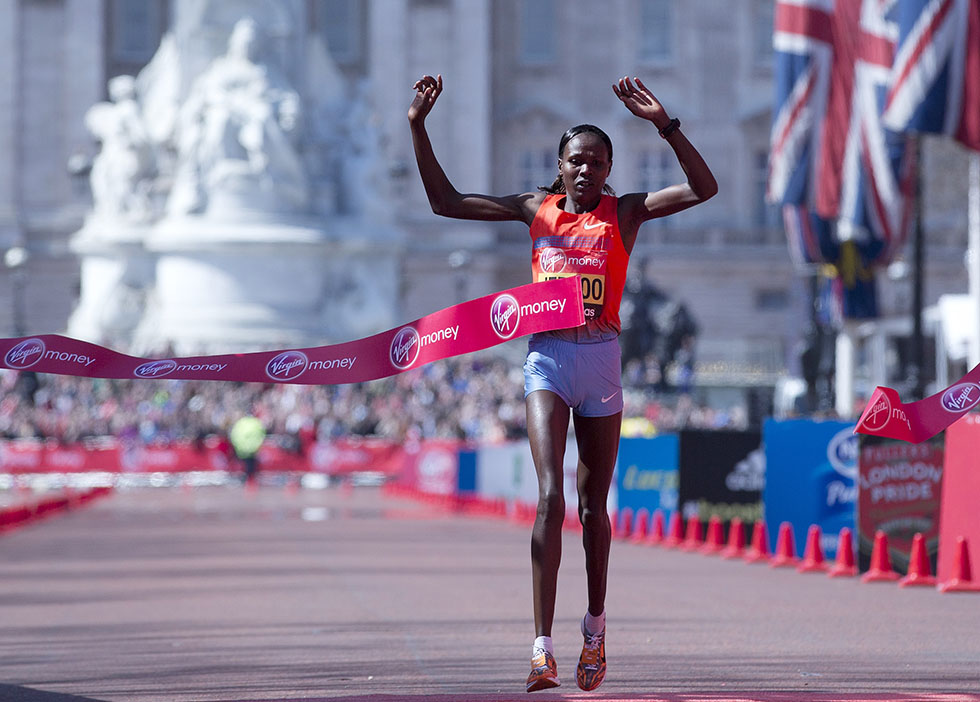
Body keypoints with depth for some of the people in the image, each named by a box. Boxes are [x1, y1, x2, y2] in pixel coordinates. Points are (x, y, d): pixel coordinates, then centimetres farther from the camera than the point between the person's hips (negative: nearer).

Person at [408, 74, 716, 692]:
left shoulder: (624, 213, 4)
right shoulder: (536, 209, 9)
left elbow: (704, 188, -8)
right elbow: (446, 202, 12)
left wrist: (665, 125, -19)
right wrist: (419, 128, 5)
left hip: (601, 360, 0)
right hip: (546, 358, 0)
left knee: (594, 505, 9)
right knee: (551, 496, -15)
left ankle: (596, 626, 31)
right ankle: (543, 647, -20)